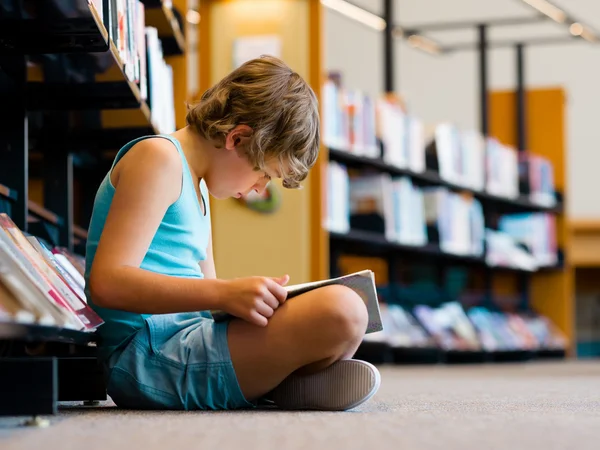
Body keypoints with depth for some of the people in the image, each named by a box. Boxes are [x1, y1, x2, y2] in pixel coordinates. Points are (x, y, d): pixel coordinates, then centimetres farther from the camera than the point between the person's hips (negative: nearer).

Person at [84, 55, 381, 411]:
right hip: (148, 357, -11)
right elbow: (106, 282, -19)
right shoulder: (158, 158, -7)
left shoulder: (197, 184, 25)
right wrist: (225, 293, -27)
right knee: (341, 310, -27)